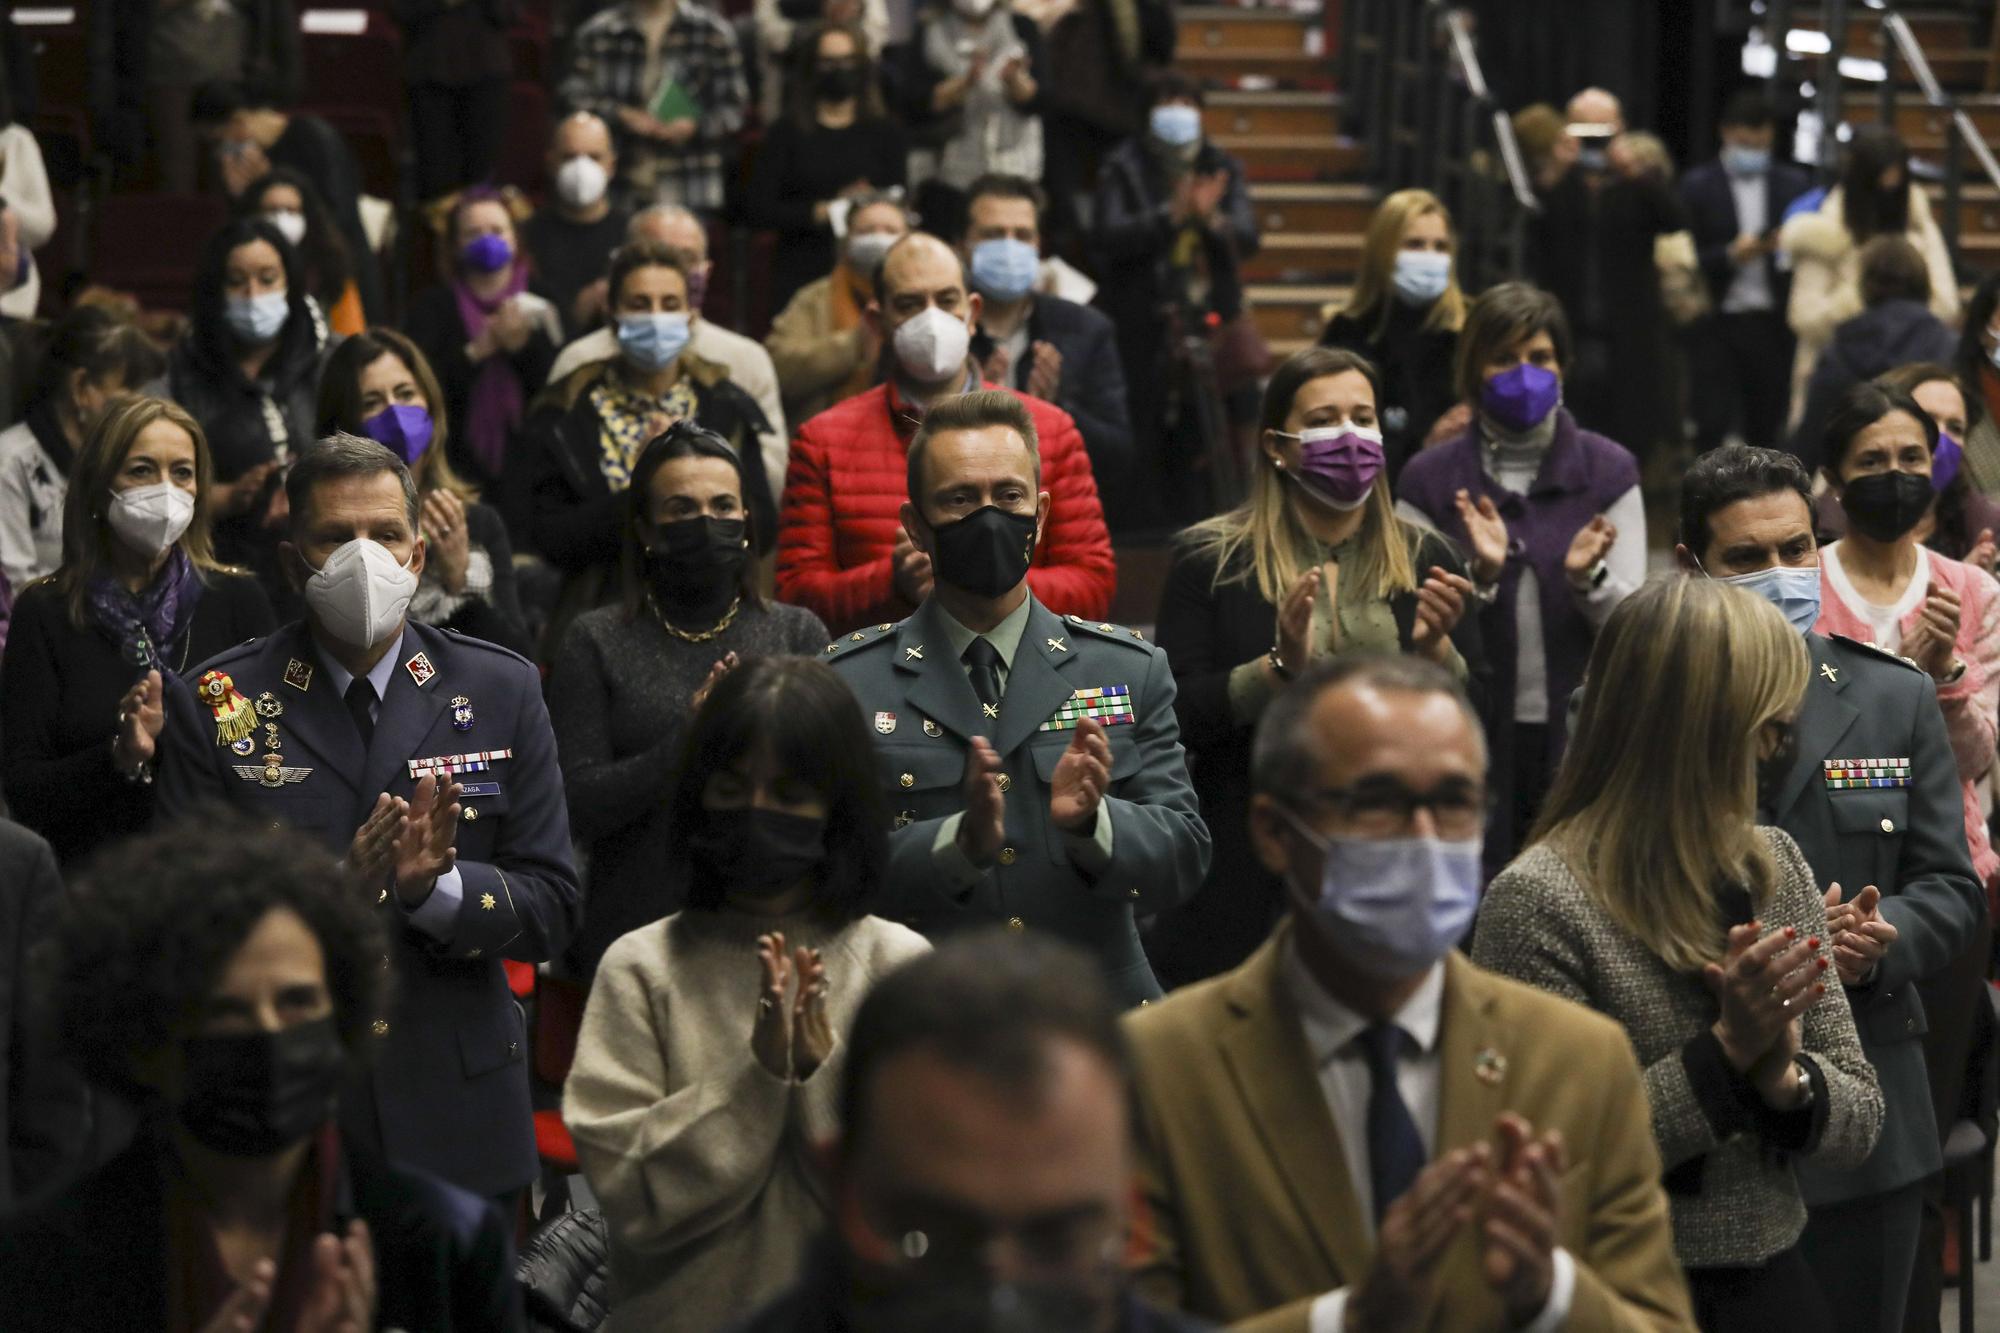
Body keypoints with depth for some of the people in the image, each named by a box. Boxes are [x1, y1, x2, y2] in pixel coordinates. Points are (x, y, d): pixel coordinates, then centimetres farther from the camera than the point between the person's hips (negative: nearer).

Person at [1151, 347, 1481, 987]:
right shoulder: (1210, 559, 0)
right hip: (1246, 880, -2)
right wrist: (1279, 666, -22)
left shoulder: (1426, 561, 6)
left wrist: (1436, 649, -14)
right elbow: (1177, 718, -8)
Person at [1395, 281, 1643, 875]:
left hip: (1582, 736, 1)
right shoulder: (1429, 480, 2)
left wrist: (1590, 577, -18)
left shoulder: (1608, 470, 4)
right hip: (1473, 737, -1)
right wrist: (1479, 575, -19)